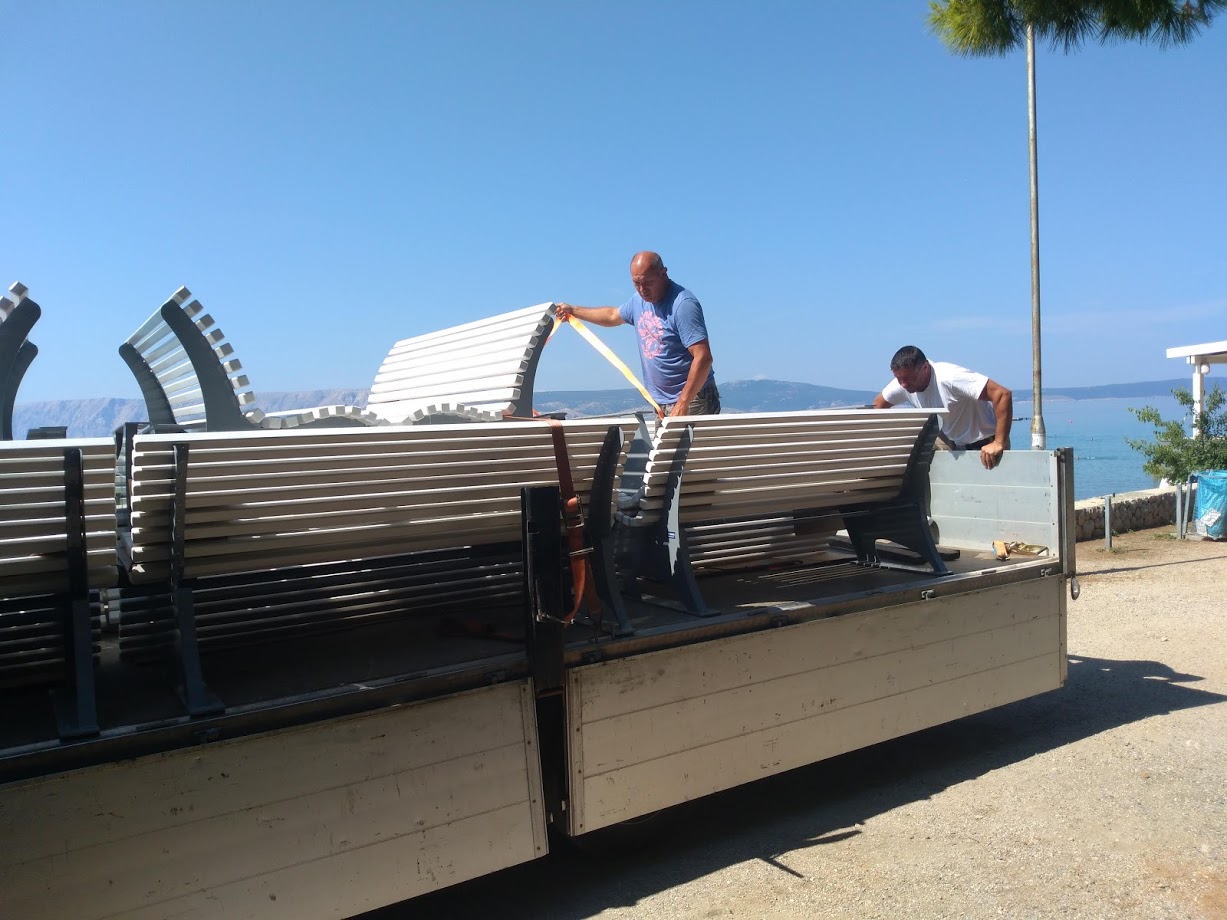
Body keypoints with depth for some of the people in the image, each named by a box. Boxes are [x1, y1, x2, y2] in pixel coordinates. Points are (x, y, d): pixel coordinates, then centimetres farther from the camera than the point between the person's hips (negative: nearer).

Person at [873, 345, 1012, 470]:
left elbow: (1003, 394, -36)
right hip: (952, 442, 6)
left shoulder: (950, 377, -32)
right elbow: (878, 405, 6)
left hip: (986, 443, -6)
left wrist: (998, 444, -39)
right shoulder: (901, 385, -12)